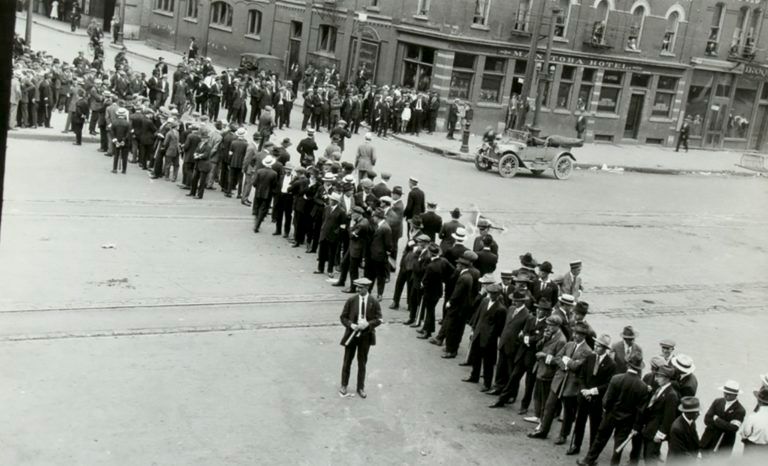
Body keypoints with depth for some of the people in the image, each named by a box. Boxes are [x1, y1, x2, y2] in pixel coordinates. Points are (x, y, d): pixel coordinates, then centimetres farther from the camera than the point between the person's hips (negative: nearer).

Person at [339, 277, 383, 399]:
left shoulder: (374, 302, -7)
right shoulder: (351, 301, -7)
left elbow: (378, 319, -4)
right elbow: (343, 317, -2)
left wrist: (368, 324, -21)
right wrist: (351, 325, -20)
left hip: (366, 335, 0)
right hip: (351, 334, 0)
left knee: (362, 362, 12)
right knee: (347, 361, 12)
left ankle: (361, 388, 25)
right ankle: (344, 386, 29)